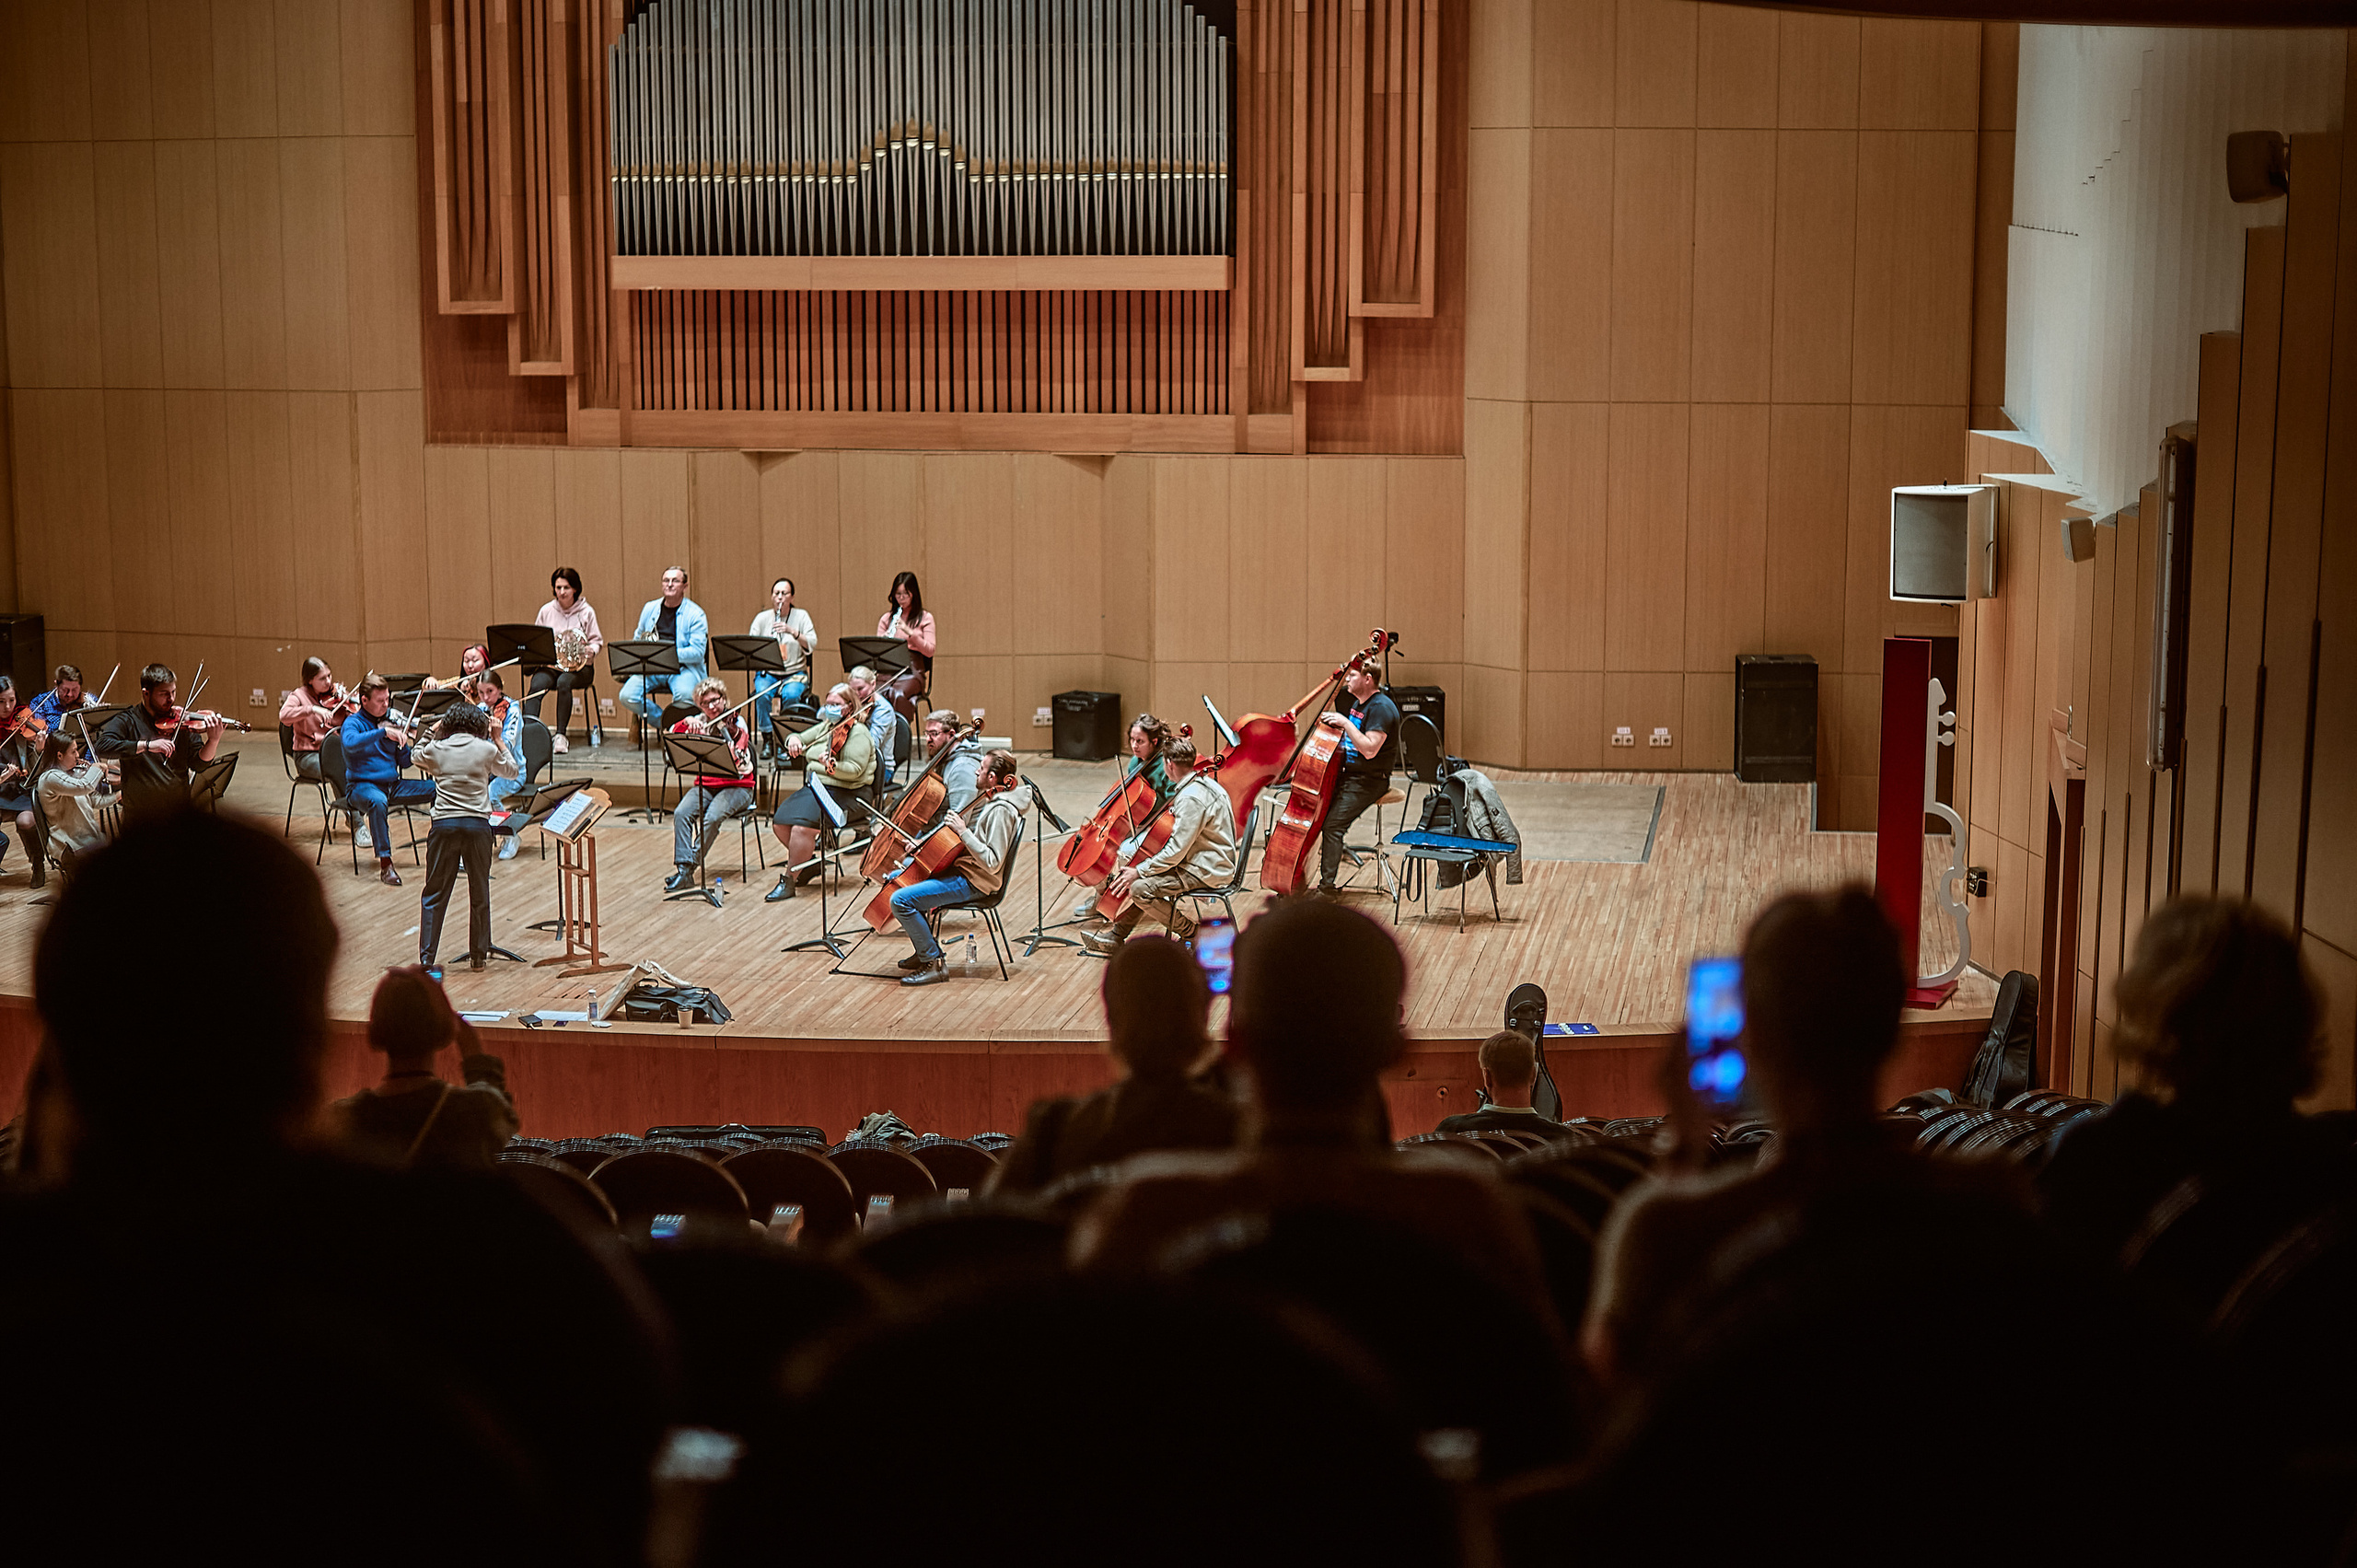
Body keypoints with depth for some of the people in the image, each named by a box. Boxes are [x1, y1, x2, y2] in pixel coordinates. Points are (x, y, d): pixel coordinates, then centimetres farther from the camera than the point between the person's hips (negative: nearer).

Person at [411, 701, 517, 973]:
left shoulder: (435, 749, 3)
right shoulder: (487, 749, 0)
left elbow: (418, 761, 26)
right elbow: (512, 771, 18)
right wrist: (497, 739, 21)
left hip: (444, 825, 0)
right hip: (478, 825, 0)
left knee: (434, 894, 5)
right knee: (479, 894, 13)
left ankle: (426, 958, -3)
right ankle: (479, 956, 19)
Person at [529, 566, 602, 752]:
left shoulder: (586, 612, 5)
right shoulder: (546, 611, 11)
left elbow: (596, 640, 7)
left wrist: (592, 650, -16)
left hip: (578, 666, -2)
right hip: (550, 664, 2)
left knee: (564, 682, -36)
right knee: (537, 685, -31)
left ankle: (560, 735, -30)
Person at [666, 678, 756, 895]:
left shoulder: (736, 725, -3)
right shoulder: (700, 723, 10)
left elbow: (736, 764, -18)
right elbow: (673, 734, -2)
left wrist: (732, 753, -39)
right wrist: (687, 723, -19)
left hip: (736, 786, -4)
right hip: (706, 785, 4)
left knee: (712, 818, -31)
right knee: (681, 813, -25)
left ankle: (690, 869, -23)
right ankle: (684, 867, -28)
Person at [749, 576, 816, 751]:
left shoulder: (801, 616, 3)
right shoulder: (762, 618, 6)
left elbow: (812, 644, -10)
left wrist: (792, 632, -26)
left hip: (795, 673, -1)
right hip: (767, 673, 1)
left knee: (791, 695, -33)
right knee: (762, 694, -31)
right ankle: (767, 739, -17)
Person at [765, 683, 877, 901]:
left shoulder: (858, 733, -7)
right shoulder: (825, 727, 18)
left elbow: (855, 769, -18)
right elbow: (801, 739, 21)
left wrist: (833, 767, -38)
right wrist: (793, 740, -4)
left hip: (841, 794, -9)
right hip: (814, 788, 9)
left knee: (801, 825, -29)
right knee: (780, 822, -11)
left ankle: (789, 881, -17)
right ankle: (811, 864, 9)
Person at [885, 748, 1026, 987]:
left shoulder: (1001, 811, -22)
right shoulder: (988, 799, 9)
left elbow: (992, 863, -27)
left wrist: (963, 831, -27)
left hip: (972, 882, -11)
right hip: (960, 868, 11)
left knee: (901, 900, -21)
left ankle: (934, 963, -10)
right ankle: (925, 951, 20)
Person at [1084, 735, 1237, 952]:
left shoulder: (1191, 798, -25)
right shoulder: (1204, 782, 8)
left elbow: (1176, 851, -25)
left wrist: (1139, 871, -16)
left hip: (1206, 871, -11)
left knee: (1140, 889, -20)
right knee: (1146, 877, 18)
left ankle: (1191, 933, -5)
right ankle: (1117, 936, 20)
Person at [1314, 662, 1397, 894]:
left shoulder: (1381, 708, -17)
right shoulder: (1357, 702, 13)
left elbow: (1370, 750, -26)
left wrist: (1345, 723, -24)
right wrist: (1331, 722, 10)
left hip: (1369, 781, -10)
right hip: (1347, 775, 10)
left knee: (1333, 824, -23)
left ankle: (1326, 886, -20)